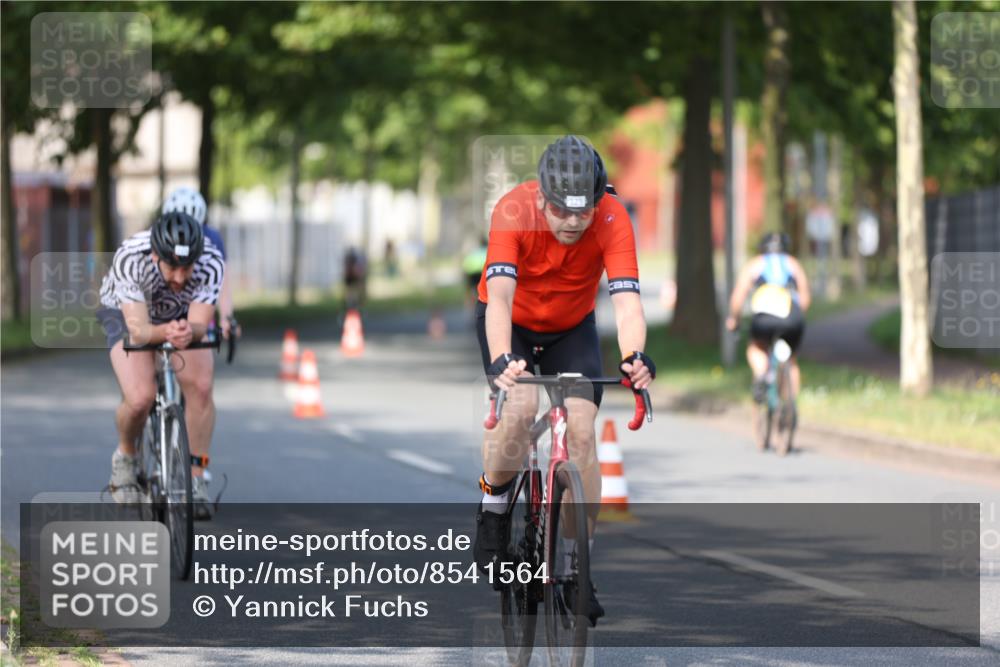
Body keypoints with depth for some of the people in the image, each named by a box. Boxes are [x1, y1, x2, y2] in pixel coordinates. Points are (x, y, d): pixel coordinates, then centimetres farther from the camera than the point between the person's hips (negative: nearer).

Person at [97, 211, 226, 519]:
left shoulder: (211, 263, -34)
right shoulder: (131, 259, -39)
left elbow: (200, 322, -35)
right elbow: (138, 330, -41)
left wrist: (189, 331, -58)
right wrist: (165, 332, -63)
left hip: (184, 317, 2)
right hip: (127, 312, -2)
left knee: (200, 386, -24)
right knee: (140, 398, -24)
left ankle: (197, 479, -9)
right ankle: (125, 456, 8)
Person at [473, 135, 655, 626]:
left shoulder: (612, 220, -29)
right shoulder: (514, 211, -33)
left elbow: (626, 301, -38)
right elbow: (499, 296, -43)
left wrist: (635, 357, -58)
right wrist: (502, 360, -60)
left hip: (572, 328, 2)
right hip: (511, 323, -2)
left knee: (581, 430, -15)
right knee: (522, 406, -29)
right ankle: (493, 506, -1)